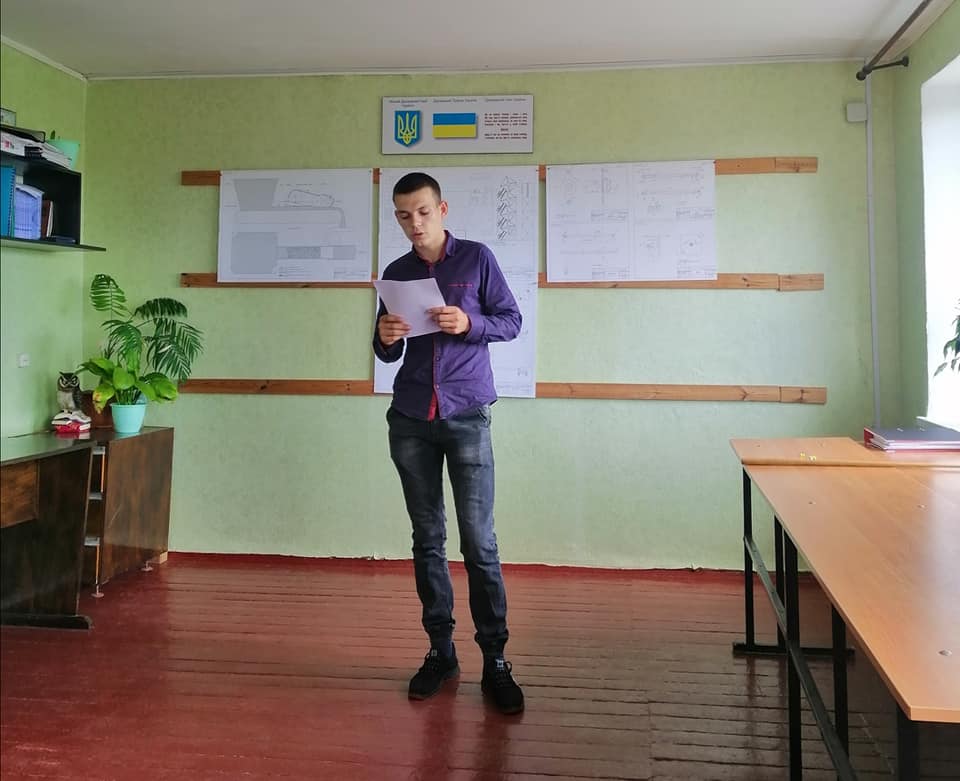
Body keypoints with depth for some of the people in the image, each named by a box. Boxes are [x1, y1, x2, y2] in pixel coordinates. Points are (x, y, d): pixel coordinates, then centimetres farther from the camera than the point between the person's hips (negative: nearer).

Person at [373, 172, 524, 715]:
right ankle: (441, 651, 18)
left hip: (467, 417, -3)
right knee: (428, 540, 8)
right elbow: (388, 356, 15)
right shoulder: (396, 273, 12)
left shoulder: (477, 258, 2)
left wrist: (469, 324, -15)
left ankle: (495, 660, 4)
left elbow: (511, 320, 4)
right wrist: (386, 339, -8)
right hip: (411, 421, 4)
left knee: (480, 541, -5)